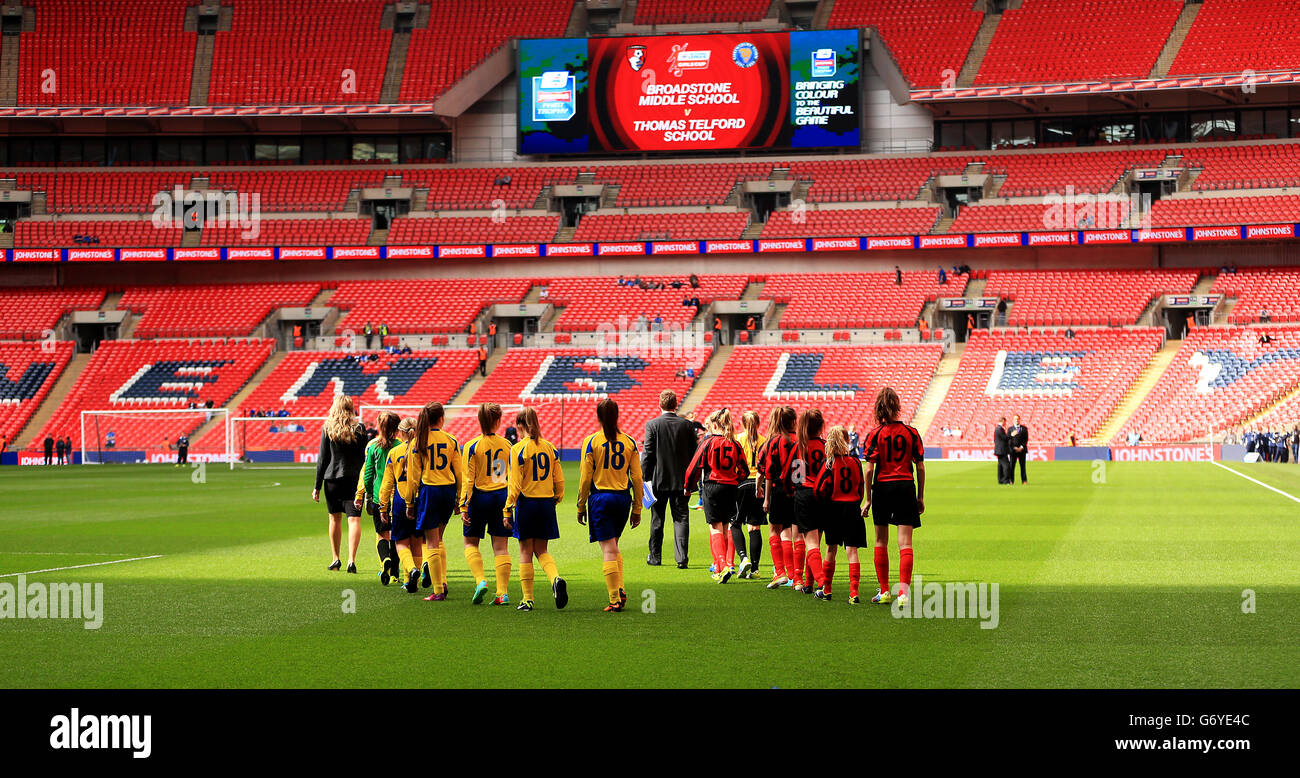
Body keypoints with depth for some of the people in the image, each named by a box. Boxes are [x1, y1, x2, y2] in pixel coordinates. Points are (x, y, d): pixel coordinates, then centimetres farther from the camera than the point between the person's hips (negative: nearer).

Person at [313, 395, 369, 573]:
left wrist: (317, 486, 4)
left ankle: (336, 559, 22)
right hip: (354, 479, -1)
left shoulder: (327, 428, -1)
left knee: (335, 519, 14)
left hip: (332, 478, 1)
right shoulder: (359, 428, -2)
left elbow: (322, 458, 0)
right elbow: (364, 457, 0)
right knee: (354, 519, -3)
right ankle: (351, 560, -15)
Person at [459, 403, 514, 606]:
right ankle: (503, 593, 2)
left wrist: (463, 507, -6)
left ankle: (480, 581, -7)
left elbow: (468, 480, -9)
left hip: (480, 497, -3)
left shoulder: (472, 446, -7)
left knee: (470, 543, 13)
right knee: (501, 546, 5)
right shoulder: (506, 445, 2)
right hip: (502, 497, 3)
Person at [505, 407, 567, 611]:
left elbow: (515, 484, -11)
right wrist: (556, 499, 20)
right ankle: (556, 578, -15)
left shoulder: (518, 449, -10)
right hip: (546, 503, 4)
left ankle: (528, 599, 7)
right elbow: (559, 480, 6)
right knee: (541, 550, 13)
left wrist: (508, 511, -7)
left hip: (526, 502, -4)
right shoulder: (550, 447, 5)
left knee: (526, 552, 5)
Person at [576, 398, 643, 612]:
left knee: (608, 550, -2)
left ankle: (615, 600, -4)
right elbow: (637, 478, 4)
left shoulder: (591, 442, -5)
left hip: (600, 498, -3)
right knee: (614, 547, 20)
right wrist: (637, 509, 11)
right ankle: (620, 590, 6)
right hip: (623, 498, 3)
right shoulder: (629, 442, 3)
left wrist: (581, 507, 4)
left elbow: (585, 478, -5)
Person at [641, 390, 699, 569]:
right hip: (681, 480, 1)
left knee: (657, 520, 10)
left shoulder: (652, 425, -9)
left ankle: (655, 557, 19)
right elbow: (694, 453, 3)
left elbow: (648, 454, -8)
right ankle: (682, 558, -5)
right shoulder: (687, 425, -2)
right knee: (681, 518, 3)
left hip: (659, 480, -1)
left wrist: (645, 478, -1)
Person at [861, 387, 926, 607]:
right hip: (906, 487, 0)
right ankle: (904, 590, -18)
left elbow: (870, 469, -8)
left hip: (882, 487, 0)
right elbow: (920, 467, 2)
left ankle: (884, 591, 19)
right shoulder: (911, 432, 0)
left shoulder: (875, 434, -4)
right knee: (905, 543, -3)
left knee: (881, 541, 14)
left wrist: (868, 499, -2)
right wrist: (920, 496, 10)